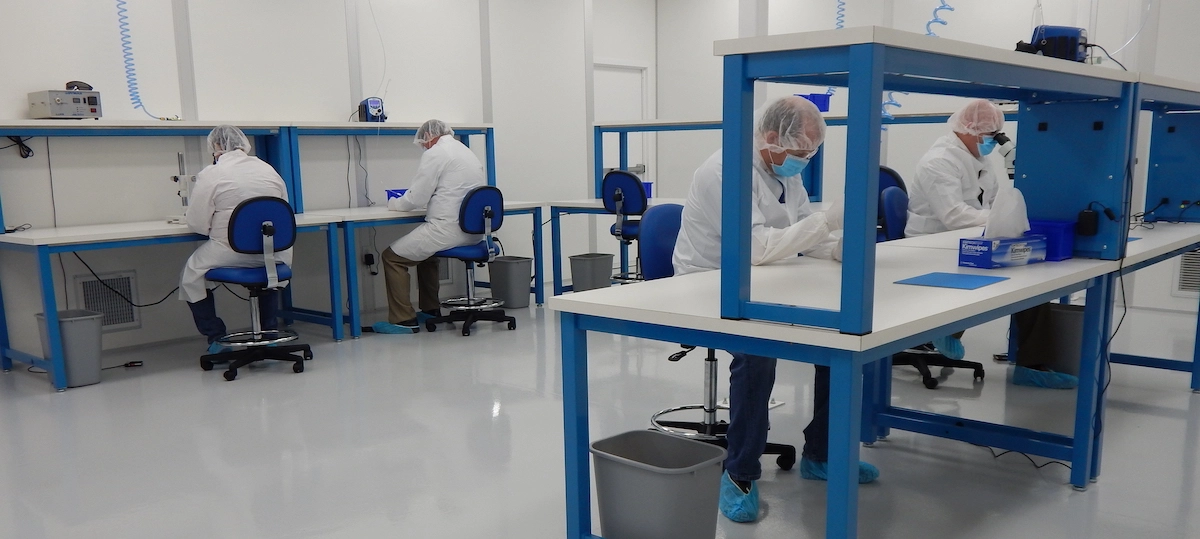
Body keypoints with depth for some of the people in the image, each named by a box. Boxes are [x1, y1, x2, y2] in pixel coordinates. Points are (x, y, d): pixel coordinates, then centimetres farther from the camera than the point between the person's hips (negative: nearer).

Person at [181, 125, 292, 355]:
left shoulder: (210, 175, -6)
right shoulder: (269, 170, 8)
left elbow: (197, 225, -5)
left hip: (230, 253, -4)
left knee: (191, 275, 21)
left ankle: (216, 339, 20)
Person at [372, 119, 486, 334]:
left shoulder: (435, 154, -8)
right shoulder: (468, 152, 18)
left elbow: (415, 200, -9)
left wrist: (394, 203, 12)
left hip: (449, 229, -9)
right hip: (473, 231, 9)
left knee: (392, 257, 2)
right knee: (425, 250, 33)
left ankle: (403, 320, 2)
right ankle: (431, 310, 37)